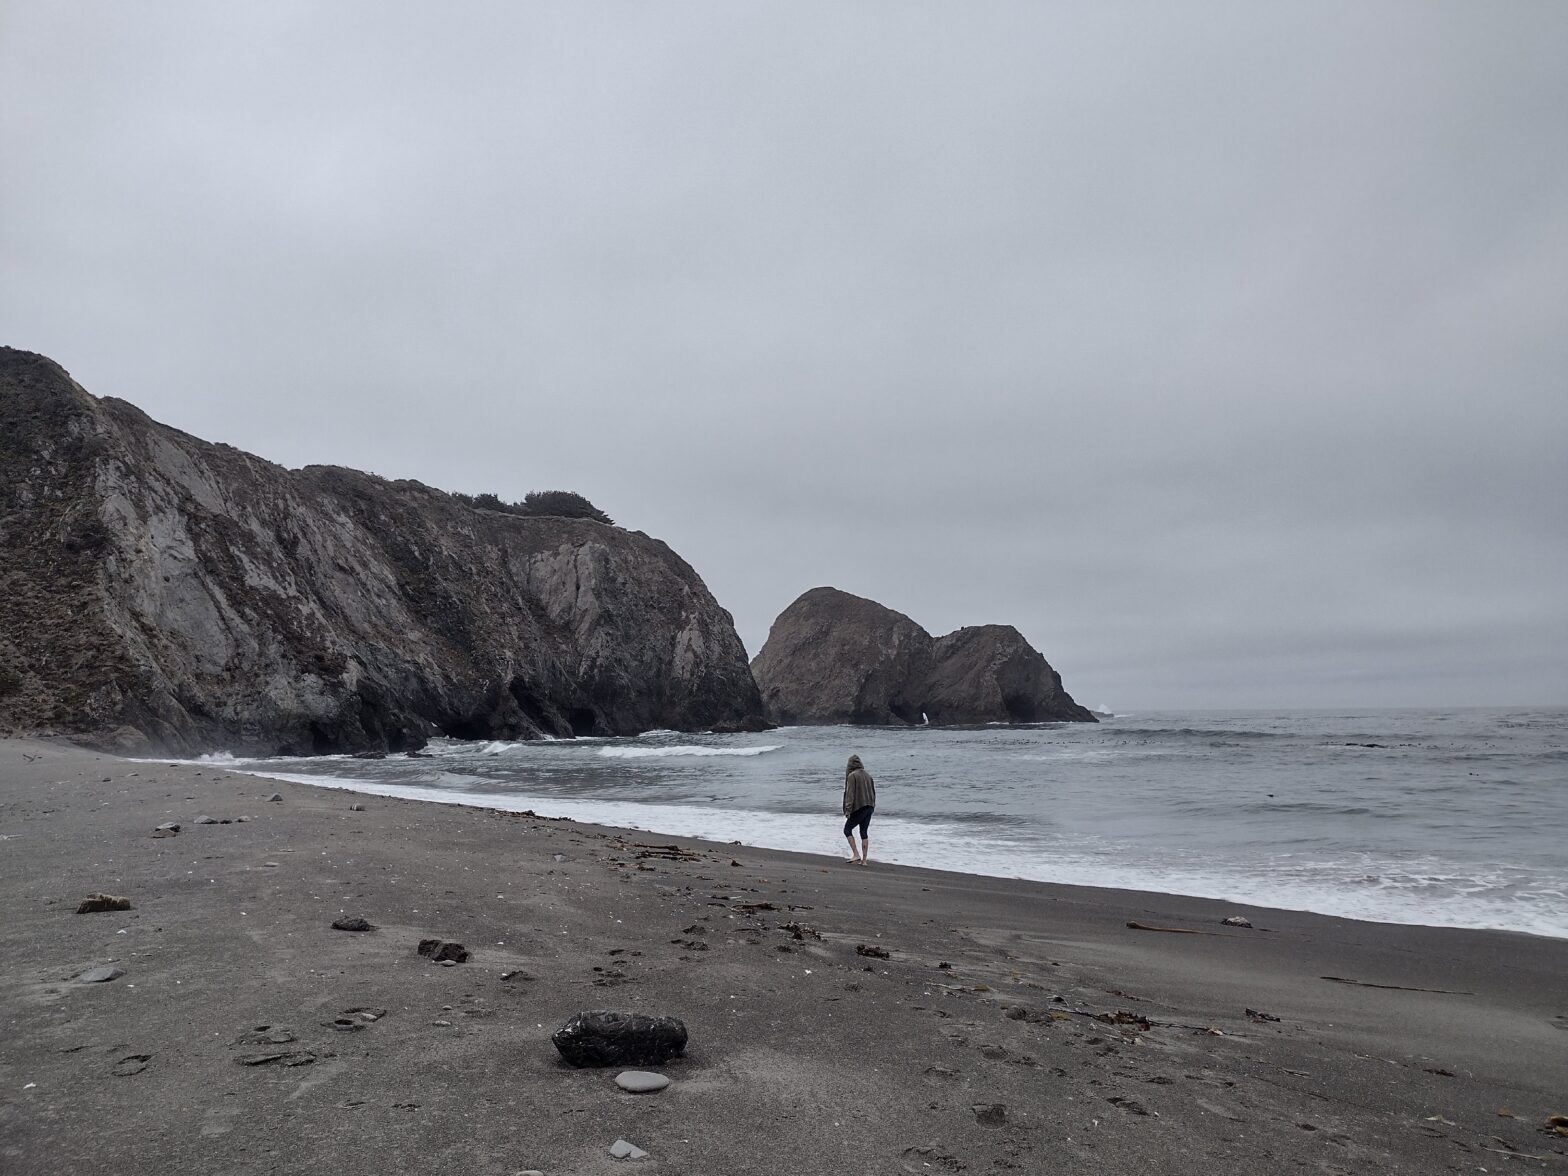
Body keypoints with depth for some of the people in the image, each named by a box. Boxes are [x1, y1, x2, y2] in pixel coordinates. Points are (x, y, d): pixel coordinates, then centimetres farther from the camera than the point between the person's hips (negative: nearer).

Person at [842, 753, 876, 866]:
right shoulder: (868, 775, 13)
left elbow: (850, 793, -15)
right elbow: (873, 792, 17)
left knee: (847, 829, 6)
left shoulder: (852, 776, -9)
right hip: (869, 807, 7)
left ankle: (856, 854, -6)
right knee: (864, 832, 12)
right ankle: (864, 860, 11)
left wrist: (848, 810, -16)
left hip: (858, 807, -7)